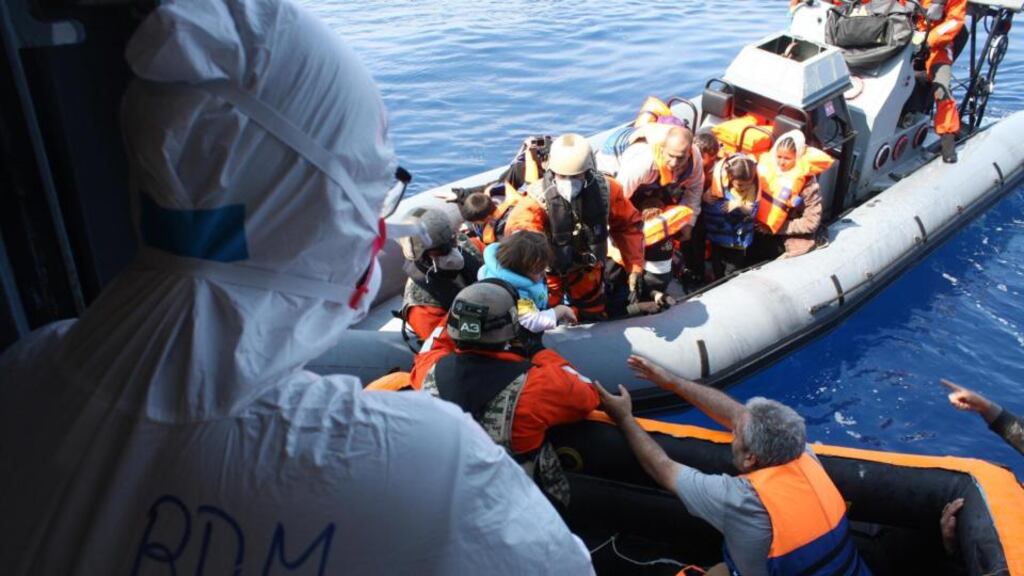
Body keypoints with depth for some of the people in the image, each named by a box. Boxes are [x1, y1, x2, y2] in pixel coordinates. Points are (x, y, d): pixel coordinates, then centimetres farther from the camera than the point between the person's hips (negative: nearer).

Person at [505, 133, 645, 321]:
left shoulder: (605, 189, -21)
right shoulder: (537, 198, -32)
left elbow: (628, 225, -9)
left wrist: (635, 266, -13)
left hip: (587, 267, 3)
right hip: (549, 270, -3)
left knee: (595, 317, 23)